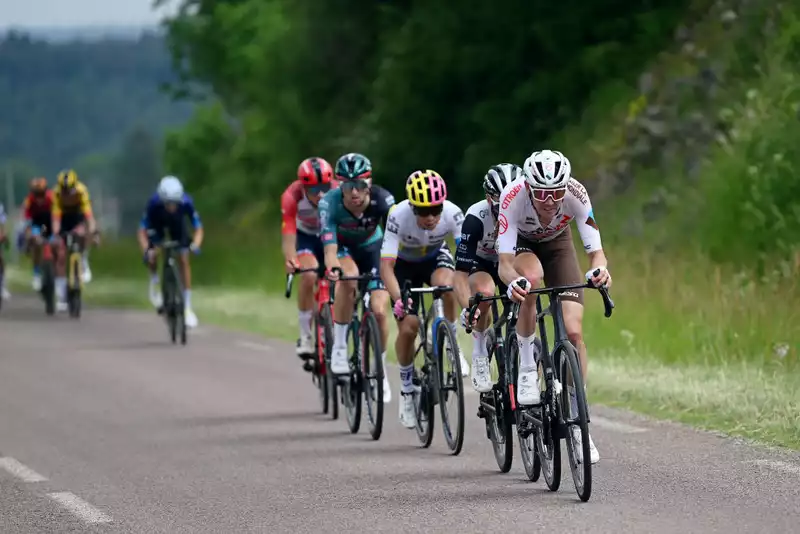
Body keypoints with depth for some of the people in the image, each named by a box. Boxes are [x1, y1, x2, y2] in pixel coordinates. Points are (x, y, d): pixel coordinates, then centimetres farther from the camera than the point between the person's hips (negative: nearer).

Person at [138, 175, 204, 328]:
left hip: (177, 224, 1)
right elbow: (142, 231, -33)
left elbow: (198, 228, -28)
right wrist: (146, 251, -50)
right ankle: (154, 283, 8)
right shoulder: (154, 203, -39)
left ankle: (187, 307, 0)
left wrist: (195, 245, -48)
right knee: (152, 254, -24)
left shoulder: (186, 202, -36)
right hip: (157, 224, -1)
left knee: (184, 261, -8)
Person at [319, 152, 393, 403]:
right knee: (348, 279, -36)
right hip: (343, 247, -1)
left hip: (372, 247, 1)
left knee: (379, 311, -12)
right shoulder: (330, 202, -34)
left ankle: (380, 371, 12)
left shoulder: (382, 199, -32)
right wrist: (331, 266, -63)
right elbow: (329, 244, -43)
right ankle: (339, 347, -20)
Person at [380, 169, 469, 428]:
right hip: (404, 264, -1)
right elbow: (386, 266, -38)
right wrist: (398, 300, -54)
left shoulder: (453, 213, -31)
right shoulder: (399, 216, -35)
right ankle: (407, 388, 10)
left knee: (445, 284, -35)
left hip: (436, 257, 1)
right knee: (408, 327, -14)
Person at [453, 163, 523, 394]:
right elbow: (461, 272, -34)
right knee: (485, 292, -36)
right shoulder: (477, 217, -34)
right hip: (480, 263, -2)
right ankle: (479, 356, -17)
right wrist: (467, 308, -50)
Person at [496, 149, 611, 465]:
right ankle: (527, 367, -19)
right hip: (522, 246, -2)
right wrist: (512, 281, -64)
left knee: (574, 332, -13)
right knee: (531, 279, -39)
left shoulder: (576, 195, -34)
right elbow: (505, 263, -41)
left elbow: (596, 251, -35)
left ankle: (578, 424, -1)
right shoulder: (513, 197, -38)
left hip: (558, 244, 2)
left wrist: (600, 269, -59)